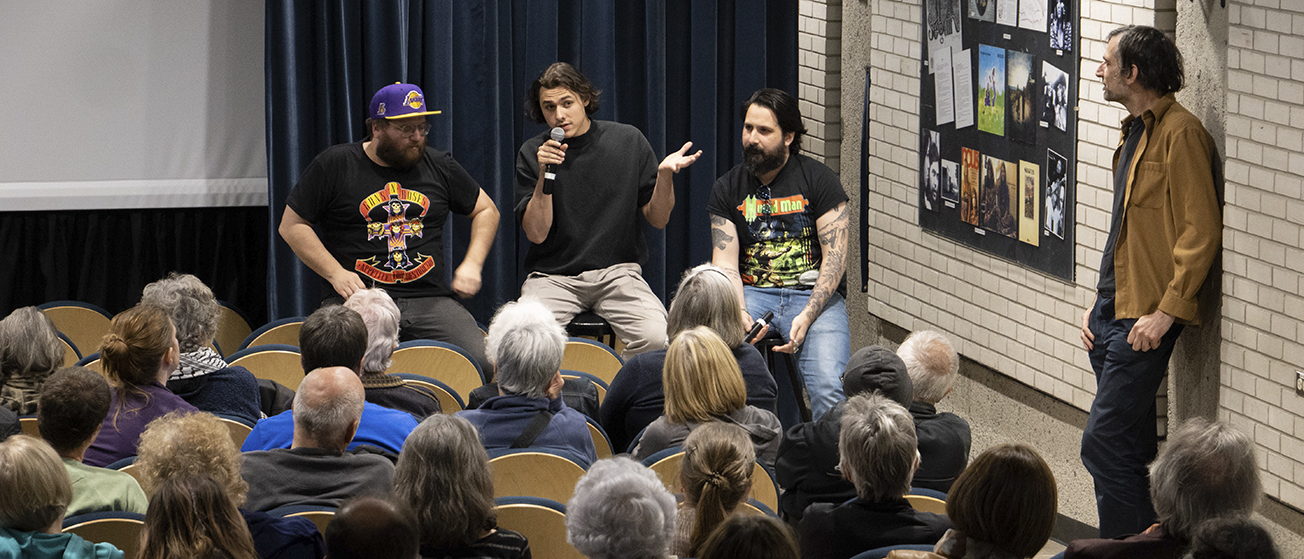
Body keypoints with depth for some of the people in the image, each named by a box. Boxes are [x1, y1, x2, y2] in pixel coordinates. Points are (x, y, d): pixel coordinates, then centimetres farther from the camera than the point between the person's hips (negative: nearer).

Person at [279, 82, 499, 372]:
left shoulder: (439, 165, 15)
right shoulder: (334, 165, 5)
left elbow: (486, 210, 27)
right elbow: (291, 226, 7)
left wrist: (472, 264, 10)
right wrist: (335, 273, -4)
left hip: (431, 300, 3)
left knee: (482, 364, -21)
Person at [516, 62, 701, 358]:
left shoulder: (628, 141, 4)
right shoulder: (532, 153, 2)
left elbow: (658, 219, 6)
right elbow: (536, 233, -5)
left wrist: (665, 175, -12)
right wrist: (544, 175, -16)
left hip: (618, 273, 1)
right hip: (554, 276, 0)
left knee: (657, 339, -27)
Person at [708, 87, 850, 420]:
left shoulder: (818, 179, 2)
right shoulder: (727, 189, 10)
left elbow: (835, 257, -3)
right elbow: (725, 263, 3)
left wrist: (807, 316, -16)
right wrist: (739, 313, -18)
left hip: (813, 294, -2)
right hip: (752, 295, 2)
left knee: (829, 390, -28)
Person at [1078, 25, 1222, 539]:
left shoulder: (1181, 134, -13)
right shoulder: (1135, 133, 18)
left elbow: (1201, 232, -18)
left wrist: (1166, 312, -21)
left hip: (1147, 320, -10)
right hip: (1114, 315, 10)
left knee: (1102, 446, -12)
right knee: (1132, 450, 13)